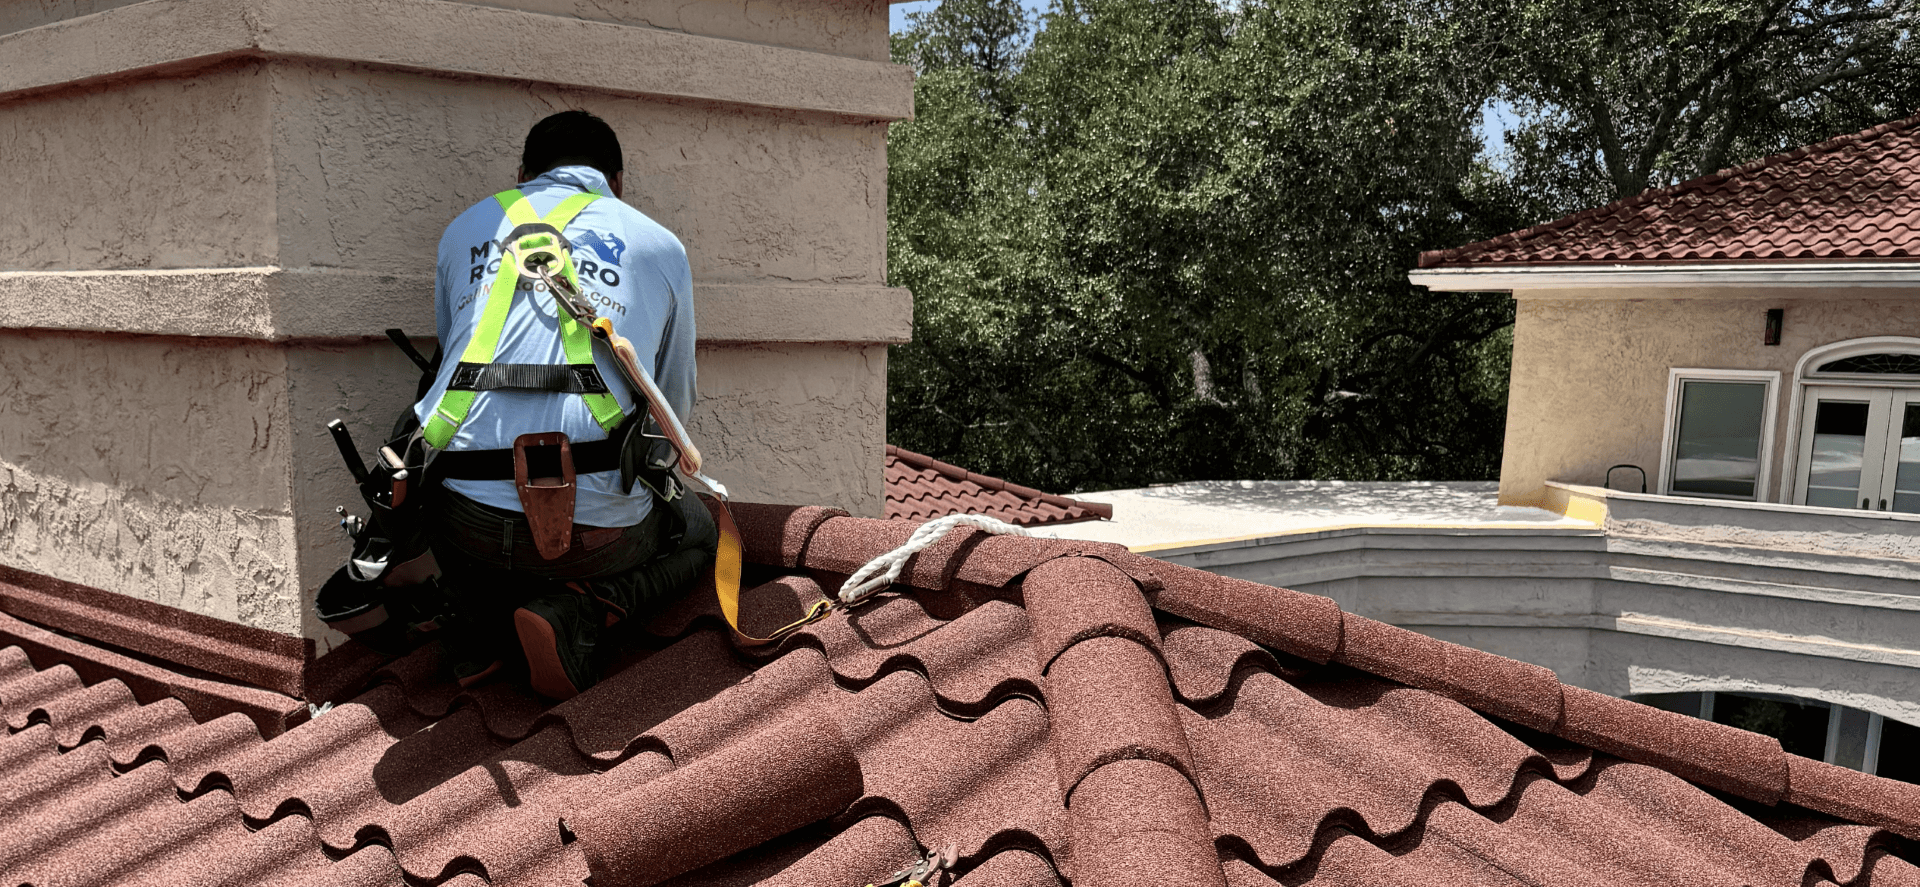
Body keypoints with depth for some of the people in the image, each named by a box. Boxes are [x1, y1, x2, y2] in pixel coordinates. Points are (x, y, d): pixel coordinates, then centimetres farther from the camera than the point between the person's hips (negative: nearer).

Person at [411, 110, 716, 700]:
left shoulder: (466, 229, 19)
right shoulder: (660, 246, 13)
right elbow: (674, 404, 22)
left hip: (466, 523, 4)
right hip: (596, 535, -3)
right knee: (697, 530, 29)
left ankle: (479, 615, 11)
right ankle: (579, 619, 0)